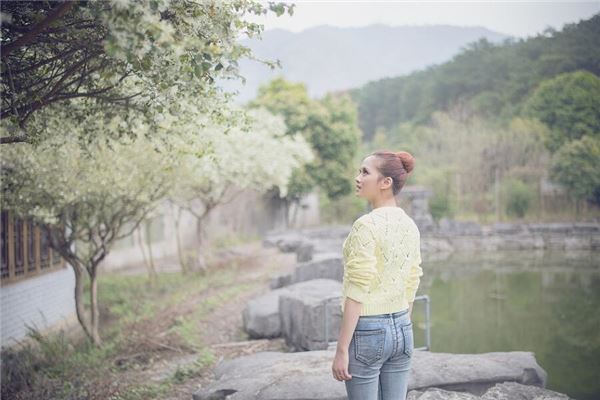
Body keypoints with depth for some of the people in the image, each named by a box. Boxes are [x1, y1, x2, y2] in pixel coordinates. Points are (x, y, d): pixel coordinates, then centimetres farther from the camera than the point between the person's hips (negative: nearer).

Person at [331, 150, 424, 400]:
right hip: (402, 330, 7)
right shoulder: (410, 225, 6)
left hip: (367, 332, -7)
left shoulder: (366, 225, -17)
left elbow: (357, 293, -19)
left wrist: (341, 350, -15)